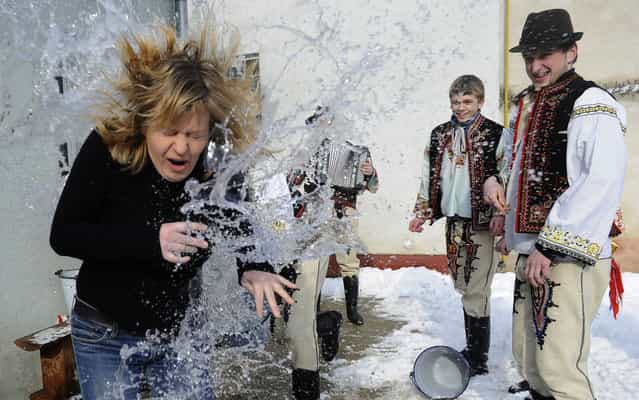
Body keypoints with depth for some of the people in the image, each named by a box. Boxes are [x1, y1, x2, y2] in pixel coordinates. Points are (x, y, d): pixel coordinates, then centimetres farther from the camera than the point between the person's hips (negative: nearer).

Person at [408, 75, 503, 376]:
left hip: (482, 224, -5)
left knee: (475, 292, -3)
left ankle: (479, 360, 11)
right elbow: (429, 176, 16)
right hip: (454, 223, 6)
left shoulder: (495, 134, -5)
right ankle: (471, 349, 26)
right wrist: (422, 213, 12)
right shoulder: (440, 134, 12)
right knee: (463, 289, 13)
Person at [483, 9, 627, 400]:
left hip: (569, 258, -8)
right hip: (531, 254, 8)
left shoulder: (592, 104, -10)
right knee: (527, 357, 17)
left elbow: (603, 184, -21)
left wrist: (549, 246, -21)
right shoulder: (526, 106, 16)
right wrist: (497, 181, 11)